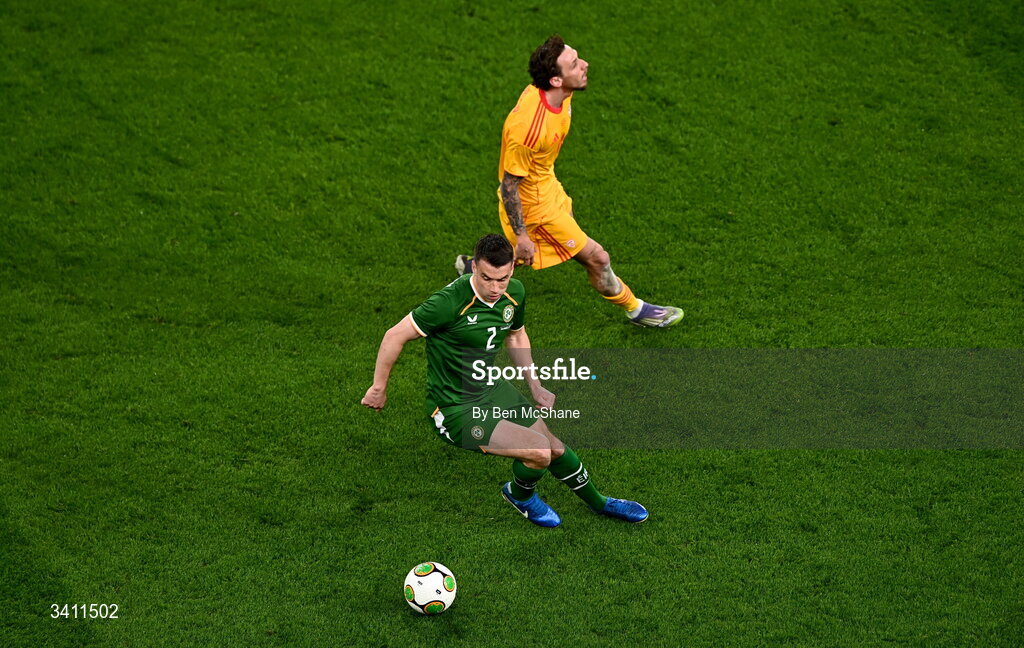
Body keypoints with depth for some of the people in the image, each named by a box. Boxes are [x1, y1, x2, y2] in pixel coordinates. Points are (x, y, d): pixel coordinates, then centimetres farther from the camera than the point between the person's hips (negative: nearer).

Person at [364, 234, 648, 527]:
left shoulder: (515, 293, -5)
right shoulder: (450, 302, -30)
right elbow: (395, 336, -19)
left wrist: (535, 385, 13)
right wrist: (378, 388, -9)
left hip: (493, 389, 8)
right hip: (454, 409, -8)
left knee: (556, 447, 13)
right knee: (539, 450, -18)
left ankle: (600, 503, 41)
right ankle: (520, 495, 16)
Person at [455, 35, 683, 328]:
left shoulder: (560, 94, -13)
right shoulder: (528, 127, -39)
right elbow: (509, 185, -27)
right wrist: (521, 236, -19)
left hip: (547, 184, 9)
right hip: (534, 204, -9)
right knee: (597, 259, 3)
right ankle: (635, 309, 31)